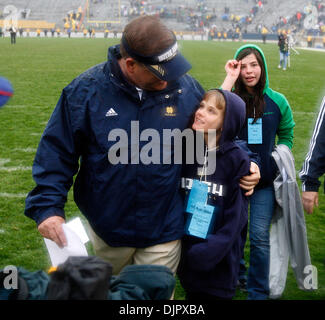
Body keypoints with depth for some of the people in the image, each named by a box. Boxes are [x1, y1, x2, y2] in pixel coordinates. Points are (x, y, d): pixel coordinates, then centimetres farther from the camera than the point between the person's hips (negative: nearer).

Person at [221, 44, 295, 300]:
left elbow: (287, 133, 14)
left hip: (265, 181, 0)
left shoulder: (277, 101, -1)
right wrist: (230, 79, -24)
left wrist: (280, 157, 2)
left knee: (260, 237, 2)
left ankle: (258, 292, 19)